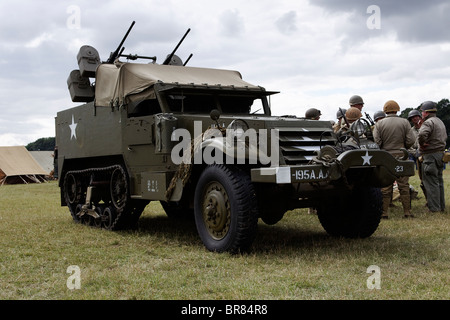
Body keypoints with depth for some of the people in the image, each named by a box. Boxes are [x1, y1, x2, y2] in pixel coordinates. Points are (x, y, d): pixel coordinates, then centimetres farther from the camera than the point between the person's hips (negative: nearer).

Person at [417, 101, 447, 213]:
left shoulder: (428, 122, -15)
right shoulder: (440, 122, 18)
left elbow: (421, 134, -33)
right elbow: (445, 137, 28)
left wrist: (422, 144, -17)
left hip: (431, 155, -10)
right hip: (440, 153, 10)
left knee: (431, 182, -6)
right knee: (439, 181, 16)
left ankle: (434, 208, -6)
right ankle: (441, 206, 22)